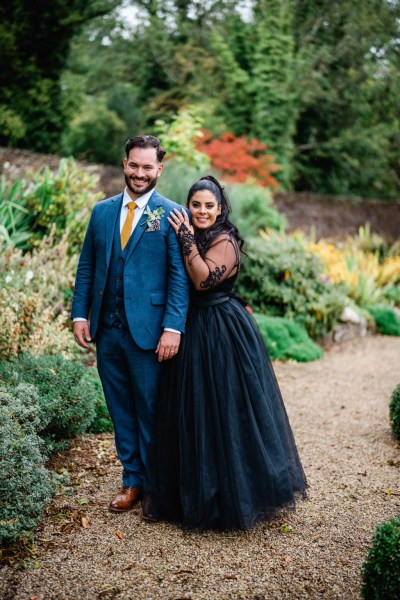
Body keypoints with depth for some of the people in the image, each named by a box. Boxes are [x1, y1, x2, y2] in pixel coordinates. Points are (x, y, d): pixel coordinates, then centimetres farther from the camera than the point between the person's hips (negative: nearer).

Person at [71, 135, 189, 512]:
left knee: (150, 411, 6)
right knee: (121, 410, 13)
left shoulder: (171, 215, -3)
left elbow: (179, 277, -8)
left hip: (148, 331, -4)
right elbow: (86, 267, 12)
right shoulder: (102, 211, 10)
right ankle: (132, 481, 27)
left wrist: (173, 327, -15)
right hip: (106, 329, 4)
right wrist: (80, 314, 3)